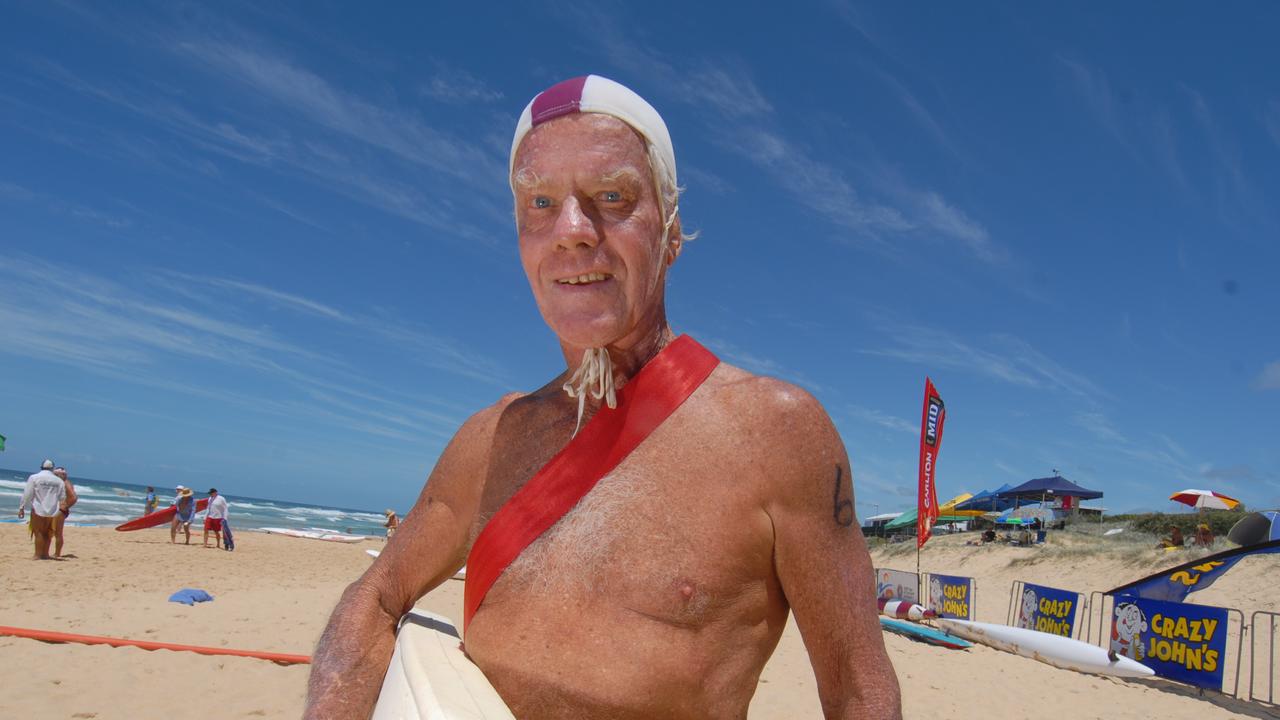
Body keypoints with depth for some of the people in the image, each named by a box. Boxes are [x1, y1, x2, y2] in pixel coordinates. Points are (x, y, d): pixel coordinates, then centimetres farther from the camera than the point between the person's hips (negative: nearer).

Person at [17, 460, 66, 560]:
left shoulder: (34, 477, -6)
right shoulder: (59, 480, 3)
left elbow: (27, 494, -8)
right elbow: (63, 498, 10)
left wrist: (21, 508, -1)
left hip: (38, 510, -3)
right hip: (52, 511, 3)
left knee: (38, 532, 2)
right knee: (47, 533, 14)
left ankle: (38, 555, 2)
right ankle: (45, 554, 17)